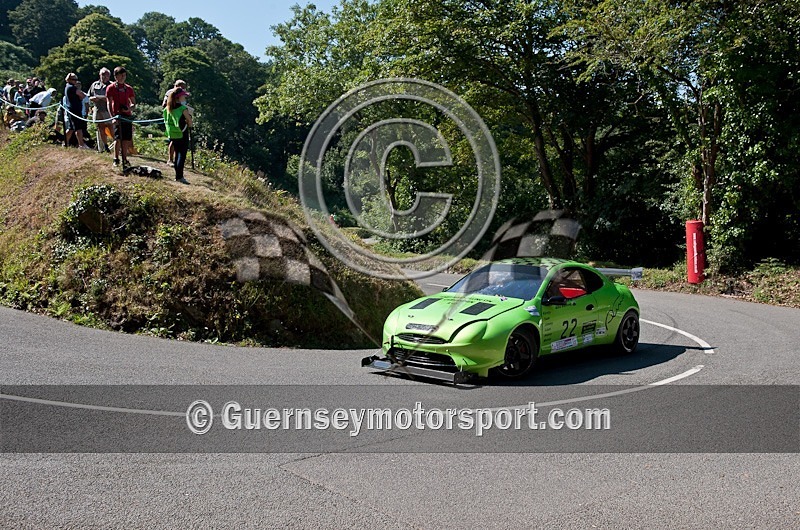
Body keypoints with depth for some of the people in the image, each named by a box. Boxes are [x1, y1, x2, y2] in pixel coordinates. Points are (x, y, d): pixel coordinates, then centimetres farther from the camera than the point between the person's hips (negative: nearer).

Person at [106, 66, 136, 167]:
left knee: (126, 140, 3)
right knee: (118, 138, -11)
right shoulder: (111, 88, 2)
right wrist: (113, 117, -14)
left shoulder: (129, 88, 13)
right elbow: (109, 103, -2)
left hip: (127, 115, 4)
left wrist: (130, 108, -7)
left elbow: (133, 103, 17)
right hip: (117, 116, -4)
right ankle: (116, 159, -1)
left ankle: (124, 159, 12)